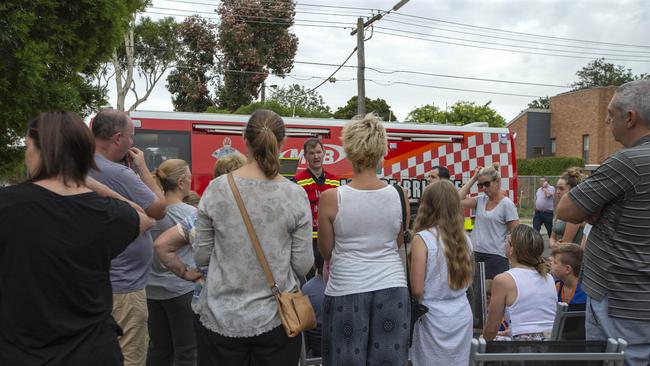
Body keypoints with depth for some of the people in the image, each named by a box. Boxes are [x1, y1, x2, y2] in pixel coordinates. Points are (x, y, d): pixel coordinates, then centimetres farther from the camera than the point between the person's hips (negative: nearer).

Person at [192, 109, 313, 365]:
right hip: (276, 320, 0)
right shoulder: (295, 195, -11)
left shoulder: (216, 189, -9)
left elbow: (201, 257, -2)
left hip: (221, 318, 1)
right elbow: (303, 265, -7)